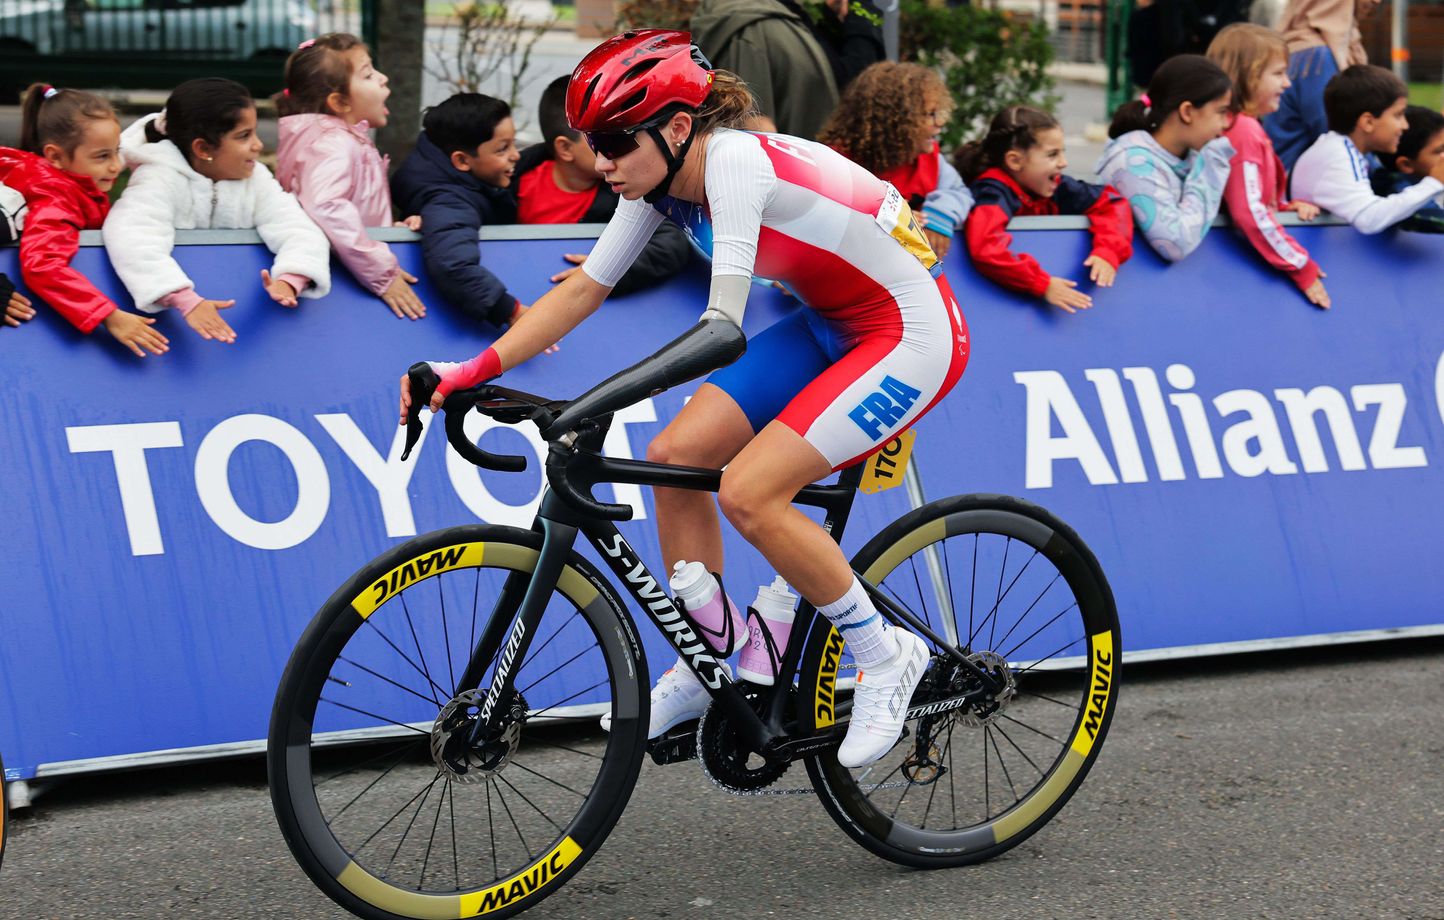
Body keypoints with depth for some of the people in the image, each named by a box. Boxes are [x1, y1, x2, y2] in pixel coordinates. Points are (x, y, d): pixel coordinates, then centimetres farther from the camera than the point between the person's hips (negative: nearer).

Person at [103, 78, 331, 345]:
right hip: (168, 313, -4)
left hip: (235, 308, 4)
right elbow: (132, 240, -33)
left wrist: (288, 282, -35)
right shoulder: (160, 178, -15)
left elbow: (301, 231, -13)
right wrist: (188, 301, -46)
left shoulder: (255, 179, -1)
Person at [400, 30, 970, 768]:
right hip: (830, 326, 9)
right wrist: (475, 369, -9)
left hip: (912, 337, -9)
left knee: (748, 493, -20)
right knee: (676, 457, -3)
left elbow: (722, 327, -35)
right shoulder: (660, 179, -3)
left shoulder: (736, 162, -28)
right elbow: (583, 289, 1)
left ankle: (885, 657, -2)